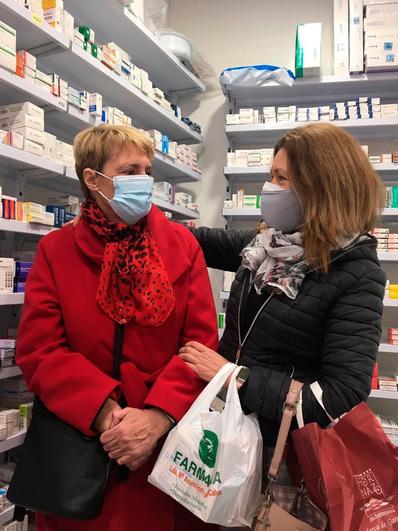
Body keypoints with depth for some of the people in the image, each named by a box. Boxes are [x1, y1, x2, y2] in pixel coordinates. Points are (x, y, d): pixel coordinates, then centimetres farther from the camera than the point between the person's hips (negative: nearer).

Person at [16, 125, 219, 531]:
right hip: (79, 440, 0)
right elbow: (39, 351, -8)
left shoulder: (181, 244, -2)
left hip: (169, 441, 1)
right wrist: (106, 413, -19)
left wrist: (158, 416, -19)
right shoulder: (55, 250, -2)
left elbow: (202, 340, -7)